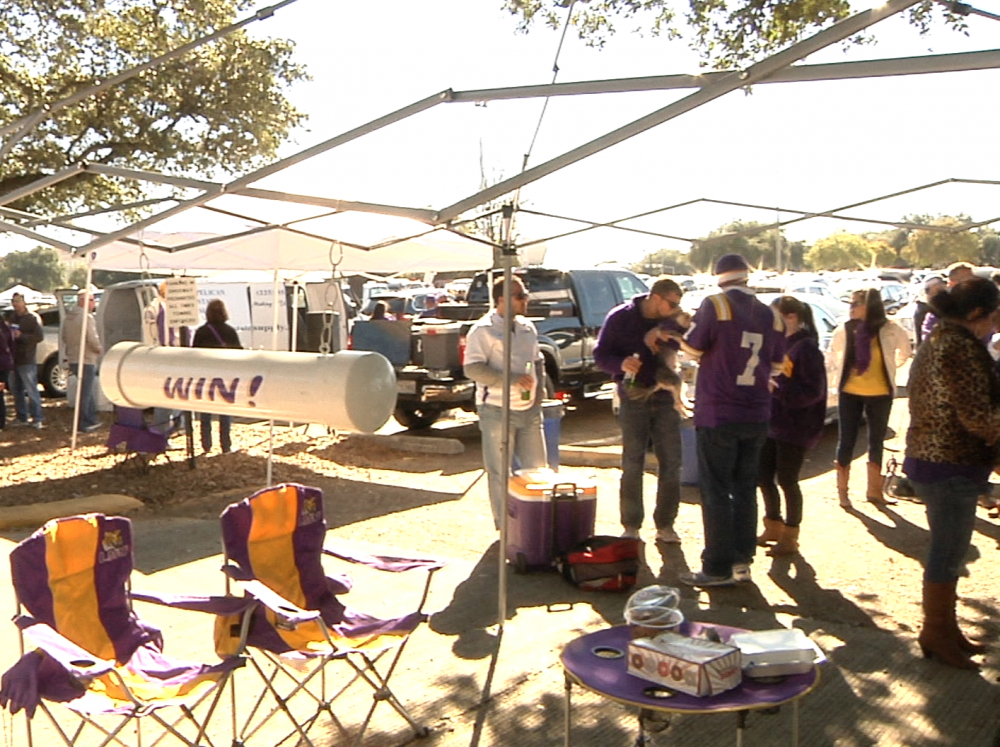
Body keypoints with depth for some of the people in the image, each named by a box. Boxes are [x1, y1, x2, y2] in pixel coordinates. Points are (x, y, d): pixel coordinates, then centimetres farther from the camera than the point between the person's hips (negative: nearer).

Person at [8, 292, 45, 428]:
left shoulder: (33, 318, -6)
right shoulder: (13, 318, 15)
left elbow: (39, 336, -15)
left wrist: (21, 336, -19)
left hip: (26, 361, -8)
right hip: (14, 360, 8)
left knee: (31, 390, -7)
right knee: (16, 390, 11)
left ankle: (38, 418, -4)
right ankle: (22, 417, 20)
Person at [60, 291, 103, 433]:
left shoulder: (68, 317, 10)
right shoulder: (87, 317, -17)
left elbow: (63, 336, 18)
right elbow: (93, 339, -23)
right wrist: (99, 350, -5)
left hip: (73, 359, 9)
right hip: (87, 360, -9)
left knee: (87, 390, 19)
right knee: (85, 393, -1)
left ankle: (91, 420, 26)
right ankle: (83, 424, 4)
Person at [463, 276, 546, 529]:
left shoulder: (527, 328, 13)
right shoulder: (483, 330, -10)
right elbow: (473, 369, -19)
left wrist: (539, 389, 8)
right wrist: (512, 380, -24)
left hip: (529, 409, 7)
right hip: (497, 411, -7)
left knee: (536, 467, 11)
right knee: (500, 472, 1)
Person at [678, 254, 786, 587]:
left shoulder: (714, 305, -10)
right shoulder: (770, 315, 6)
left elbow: (692, 348, -9)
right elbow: (776, 365, 13)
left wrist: (685, 329, 10)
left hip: (718, 413, -5)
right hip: (756, 415, 5)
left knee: (716, 491, 1)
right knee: (745, 489, 14)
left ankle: (718, 568, 2)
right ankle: (742, 561, 19)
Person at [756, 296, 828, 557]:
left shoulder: (806, 348, -15)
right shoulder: (780, 343, 8)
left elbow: (813, 391, -19)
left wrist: (776, 388, -25)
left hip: (795, 428, -8)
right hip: (772, 423, 8)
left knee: (786, 480, 2)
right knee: (763, 476, 13)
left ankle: (790, 537, 18)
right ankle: (773, 527, 32)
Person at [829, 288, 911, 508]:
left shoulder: (890, 330, -9)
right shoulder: (844, 330, -6)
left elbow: (905, 350, 10)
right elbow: (833, 352, 13)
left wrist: (889, 367, 9)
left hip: (880, 394, 0)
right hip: (850, 393, 0)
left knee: (876, 442, 12)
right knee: (847, 441, 2)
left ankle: (874, 490, 24)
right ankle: (842, 491, 12)